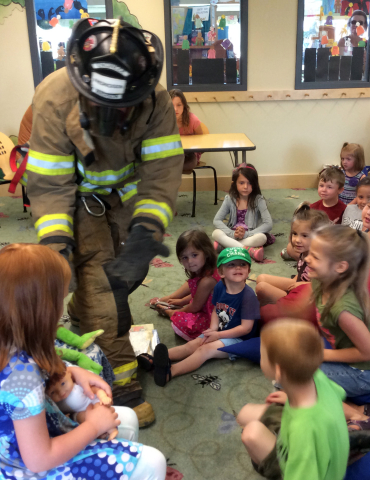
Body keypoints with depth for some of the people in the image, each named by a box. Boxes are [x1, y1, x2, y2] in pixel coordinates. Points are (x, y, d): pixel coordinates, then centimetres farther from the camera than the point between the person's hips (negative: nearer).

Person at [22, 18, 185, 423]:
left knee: (132, 267, 9)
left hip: (125, 190, 4)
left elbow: (161, 172, -25)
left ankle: (81, 315, 41)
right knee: (99, 277, -12)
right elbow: (49, 184, -24)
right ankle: (122, 383, -1)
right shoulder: (54, 99, -32)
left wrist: (146, 229, -37)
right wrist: (54, 241, -34)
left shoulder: (155, 100, -27)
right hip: (78, 194, -3)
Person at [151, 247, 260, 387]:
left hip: (238, 338, -7)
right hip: (219, 331, 7)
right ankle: (159, 357, -25)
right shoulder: (220, 287, -3)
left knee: (207, 349, -26)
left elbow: (246, 327, -20)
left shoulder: (248, 296, -22)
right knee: (192, 344, -10)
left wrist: (218, 334, -18)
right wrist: (213, 329, -11)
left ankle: (170, 371, -41)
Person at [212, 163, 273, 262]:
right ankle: (249, 250, -36)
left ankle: (224, 245, -29)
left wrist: (246, 234, -23)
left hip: (251, 235, -1)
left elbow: (268, 224, -15)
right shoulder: (230, 199, -2)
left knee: (262, 237, -34)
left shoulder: (258, 200, -8)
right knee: (216, 233, -28)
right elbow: (216, 220, -7)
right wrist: (232, 234, -23)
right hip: (232, 236, 2)